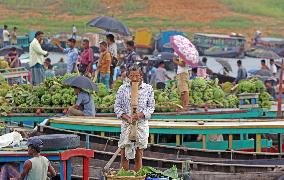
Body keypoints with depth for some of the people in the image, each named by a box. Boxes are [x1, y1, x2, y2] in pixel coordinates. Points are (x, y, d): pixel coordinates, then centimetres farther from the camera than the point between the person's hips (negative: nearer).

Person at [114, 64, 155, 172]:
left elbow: (151, 107, 4)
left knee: (138, 156, 5)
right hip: (126, 124, 0)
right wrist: (126, 117, -14)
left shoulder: (148, 89, 2)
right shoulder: (123, 89, 2)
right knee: (124, 155, 0)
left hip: (142, 124, 0)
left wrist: (141, 114, -15)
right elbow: (117, 107, 3)